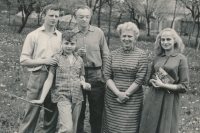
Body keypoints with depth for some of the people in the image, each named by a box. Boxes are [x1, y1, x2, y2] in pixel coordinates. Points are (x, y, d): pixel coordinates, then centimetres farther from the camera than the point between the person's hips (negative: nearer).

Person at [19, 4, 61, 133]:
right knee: (31, 114, 1)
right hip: (38, 78, -3)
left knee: (52, 114, 11)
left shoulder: (61, 36, 8)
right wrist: (44, 61, -13)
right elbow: (24, 60, -3)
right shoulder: (33, 35, 0)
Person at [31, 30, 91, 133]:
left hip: (77, 97, 4)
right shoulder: (56, 58, 0)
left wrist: (84, 84, -7)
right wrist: (42, 99, -4)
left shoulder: (79, 60, 10)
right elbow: (49, 80, 0)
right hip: (62, 96, -4)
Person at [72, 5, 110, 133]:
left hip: (96, 76, 0)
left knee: (97, 110, 10)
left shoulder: (98, 32, 1)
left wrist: (105, 74, 0)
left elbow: (105, 55, 4)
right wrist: (76, 54, -12)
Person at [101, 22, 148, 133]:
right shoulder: (113, 54, 6)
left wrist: (125, 94, -11)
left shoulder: (141, 55, -3)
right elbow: (107, 76, 2)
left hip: (132, 100, -3)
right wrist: (118, 93, -11)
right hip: (112, 98, 3)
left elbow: (140, 79, -8)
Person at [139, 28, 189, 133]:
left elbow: (184, 87, -6)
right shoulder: (157, 58, 7)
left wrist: (163, 85, -14)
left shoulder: (181, 59, -5)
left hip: (170, 101, -4)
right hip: (153, 99, 4)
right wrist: (153, 81, -5)